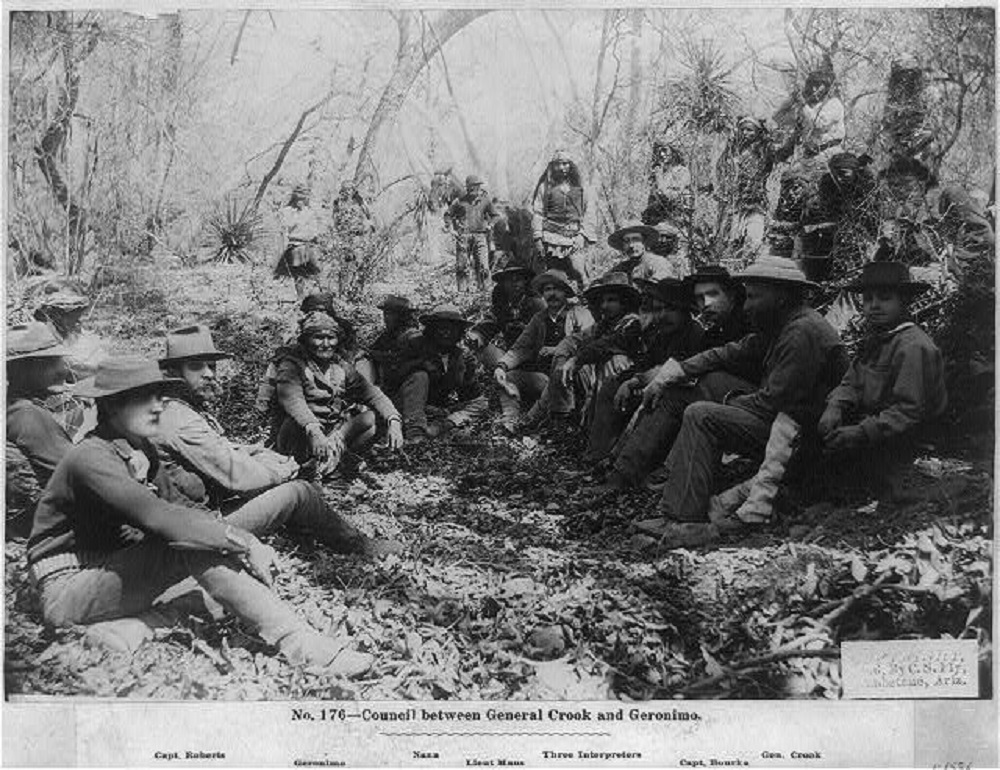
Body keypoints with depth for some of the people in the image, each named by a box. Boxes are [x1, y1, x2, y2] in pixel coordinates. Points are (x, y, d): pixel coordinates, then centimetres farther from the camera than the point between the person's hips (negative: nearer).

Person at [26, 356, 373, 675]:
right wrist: (244, 543, -35)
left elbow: (171, 511, 1)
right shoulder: (90, 457, -21)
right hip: (66, 590, -8)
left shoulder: (143, 452, 7)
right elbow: (156, 516, -34)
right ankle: (302, 647, -35)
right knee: (192, 546, -28)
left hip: (109, 571, 8)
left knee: (198, 537, -14)